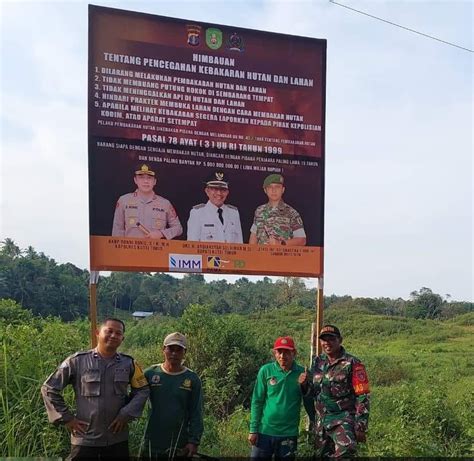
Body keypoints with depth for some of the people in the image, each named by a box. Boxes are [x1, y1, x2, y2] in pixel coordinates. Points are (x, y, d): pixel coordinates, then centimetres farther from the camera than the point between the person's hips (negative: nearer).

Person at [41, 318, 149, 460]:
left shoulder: (129, 363, 1)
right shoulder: (77, 361, -6)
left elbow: (142, 390, 10)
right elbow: (49, 389, -1)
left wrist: (126, 414, -3)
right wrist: (66, 418, -4)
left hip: (118, 440, 3)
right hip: (85, 440, -2)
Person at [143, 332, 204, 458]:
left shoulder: (192, 379, 0)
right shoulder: (150, 373, 0)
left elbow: (196, 414, 0)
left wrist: (194, 441, -6)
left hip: (180, 447, 0)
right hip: (152, 444, 1)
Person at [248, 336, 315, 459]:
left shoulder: (302, 373, -3)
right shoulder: (266, 371, -4)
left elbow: (309, 403, 4)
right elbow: (257, 401, -2)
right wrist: (253, 430, -5)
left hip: (289, 433, 1)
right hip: (264, 431, 0)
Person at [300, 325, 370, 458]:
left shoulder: (352, 363, -7)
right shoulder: (317, 362, 9)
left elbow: (362, 397, -8)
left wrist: (361, 426, -12)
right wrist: (305, 384, -4)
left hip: (344, 420, -6)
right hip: (321, 421, 6)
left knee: (345, 453, -28)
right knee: (322, 455, 13)